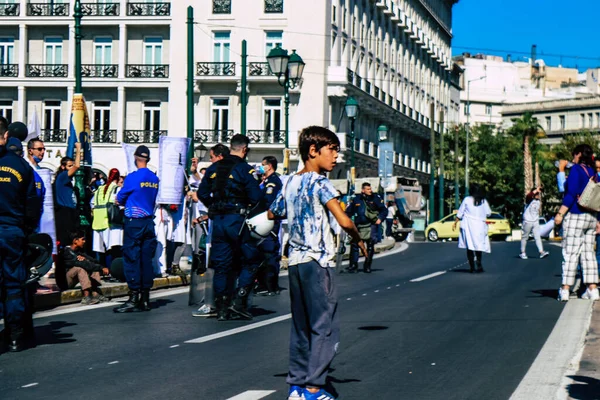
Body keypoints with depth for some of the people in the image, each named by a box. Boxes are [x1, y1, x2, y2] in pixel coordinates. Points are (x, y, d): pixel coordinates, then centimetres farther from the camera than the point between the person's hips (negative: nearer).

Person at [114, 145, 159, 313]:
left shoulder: (133, 177, -11)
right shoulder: (155, 179, 7)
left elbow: (120, 199, -1)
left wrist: (120, 200, 20)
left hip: (133, 222, -6)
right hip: (149, 222, 6)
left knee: (131, 259, -4)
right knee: (146, 259, 7)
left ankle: (133, 298, -7)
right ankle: (145, 299, 9)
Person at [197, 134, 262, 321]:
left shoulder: (213, 168, 8)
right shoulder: (245, 169, -9)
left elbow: (202, 194, 11)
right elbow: (256, 197, -14)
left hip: (217, 220, 5)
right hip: (237, 220, -5)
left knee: (221, 264, 9)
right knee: (251, 260, 7)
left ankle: (221, 308, 10)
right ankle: (240, 302, -3)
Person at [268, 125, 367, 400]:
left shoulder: (290, 183, 11)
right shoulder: (319, 183, -12)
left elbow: (272, 215, 23)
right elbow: (344, 221, -21)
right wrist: (358, 239, -4)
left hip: (295, 261, 8)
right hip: (317, 262, -8)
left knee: (301, 326, 13)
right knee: (325, 326, -3)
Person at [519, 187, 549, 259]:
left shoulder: (539, 202, 10)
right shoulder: (530, 200, -11)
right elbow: (528, 196, -35)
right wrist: (536, 190, -37)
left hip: (536, 222, 5)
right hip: (527, 221, -5)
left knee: (537, 237, -4)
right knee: (525, 237, 5)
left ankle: (541, 252, -12)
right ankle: (522, 252, 13)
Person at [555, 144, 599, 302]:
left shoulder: (576, 169, -9)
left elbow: (571, 194, -17)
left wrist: (560, 213, -17)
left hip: (575, 216, -7)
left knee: (570, 253, -5)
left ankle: (565, 290, -4)